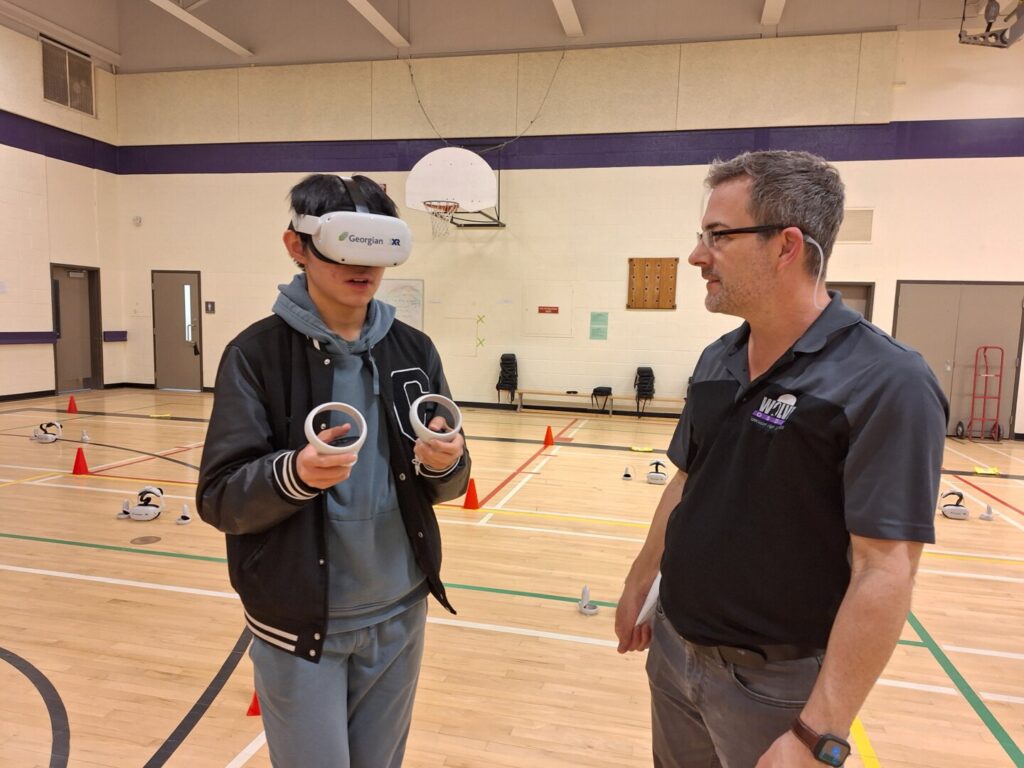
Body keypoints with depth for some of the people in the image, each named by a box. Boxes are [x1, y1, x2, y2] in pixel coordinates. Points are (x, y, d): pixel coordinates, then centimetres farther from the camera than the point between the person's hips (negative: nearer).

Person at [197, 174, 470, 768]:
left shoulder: (414, 350, -1)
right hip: (299, 623, -3)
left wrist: (445, 463, -19)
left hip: (399, 614, 4)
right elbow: (220, 500, -12)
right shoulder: (258, 354, -12)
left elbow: (449, 486, 4)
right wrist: (294, 474, -31)